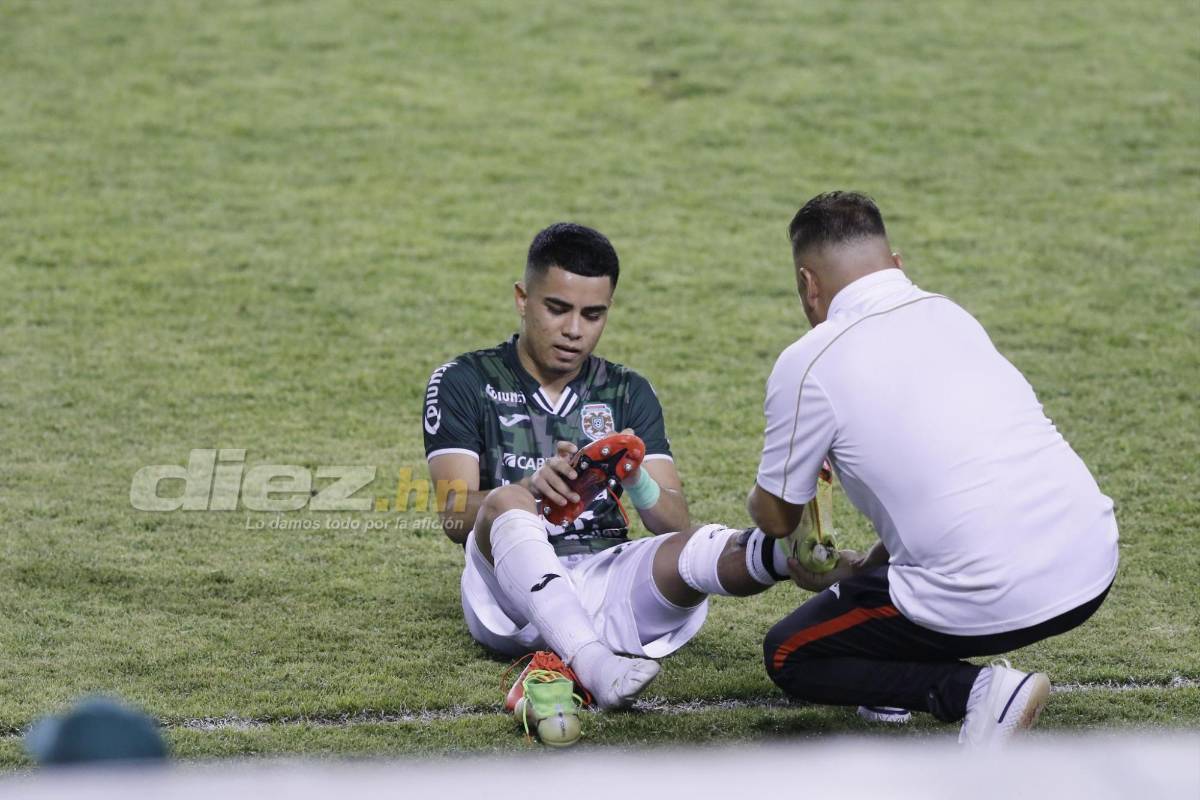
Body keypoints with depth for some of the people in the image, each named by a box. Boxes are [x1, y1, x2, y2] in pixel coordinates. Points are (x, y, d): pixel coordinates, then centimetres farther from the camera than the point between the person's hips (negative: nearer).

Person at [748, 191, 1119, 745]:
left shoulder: (808, 364, -6)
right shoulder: (951, 315, 13)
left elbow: (776, 517, 9)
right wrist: (864, 567, 36)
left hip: (988, 605, -7)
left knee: (788, 657, 14)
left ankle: (972, 692, -6)